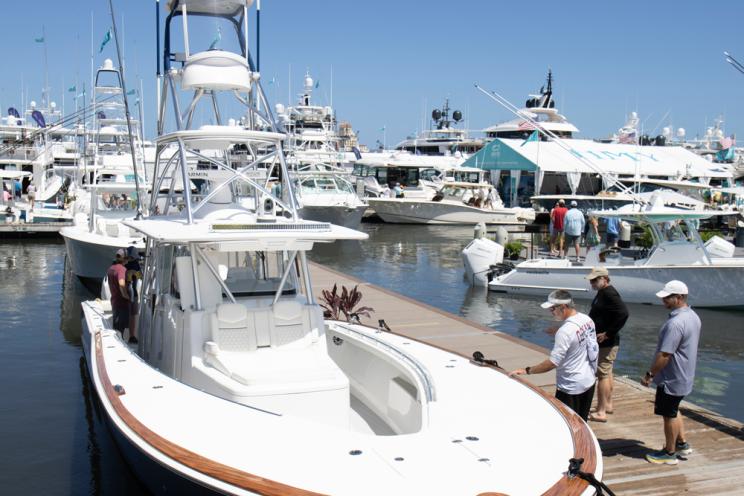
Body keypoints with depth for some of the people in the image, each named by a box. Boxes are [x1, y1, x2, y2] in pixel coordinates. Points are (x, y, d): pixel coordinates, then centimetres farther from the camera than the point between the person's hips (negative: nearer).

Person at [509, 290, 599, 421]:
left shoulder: (565, 331, -26)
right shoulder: (587, 319, -1)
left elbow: (553, 363, -27)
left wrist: (526, 371, -23)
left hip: (570, 389, -8)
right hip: (589, 382, 9)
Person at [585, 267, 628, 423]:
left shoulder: (609, 294, -20)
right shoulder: (602, 293, 11)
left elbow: (623, 313, -31)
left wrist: (608, 333, -25)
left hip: (606, 343, -11)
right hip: (604, 342, 11)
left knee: (603, 375, -6)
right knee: (607, 373, 19)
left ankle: (601, 412, -1)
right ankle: (608, 405, 32)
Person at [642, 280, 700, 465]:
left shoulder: (675, 323, -29)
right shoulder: (693, 316, 4)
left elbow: (664, 355, -28)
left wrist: (650, 374, -18)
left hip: (671, 379, -10)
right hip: (684, 375, 10)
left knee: (669, 415, 5)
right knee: (673, 411, 25)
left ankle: (669, 453, 18)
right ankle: (682, 444, 35)